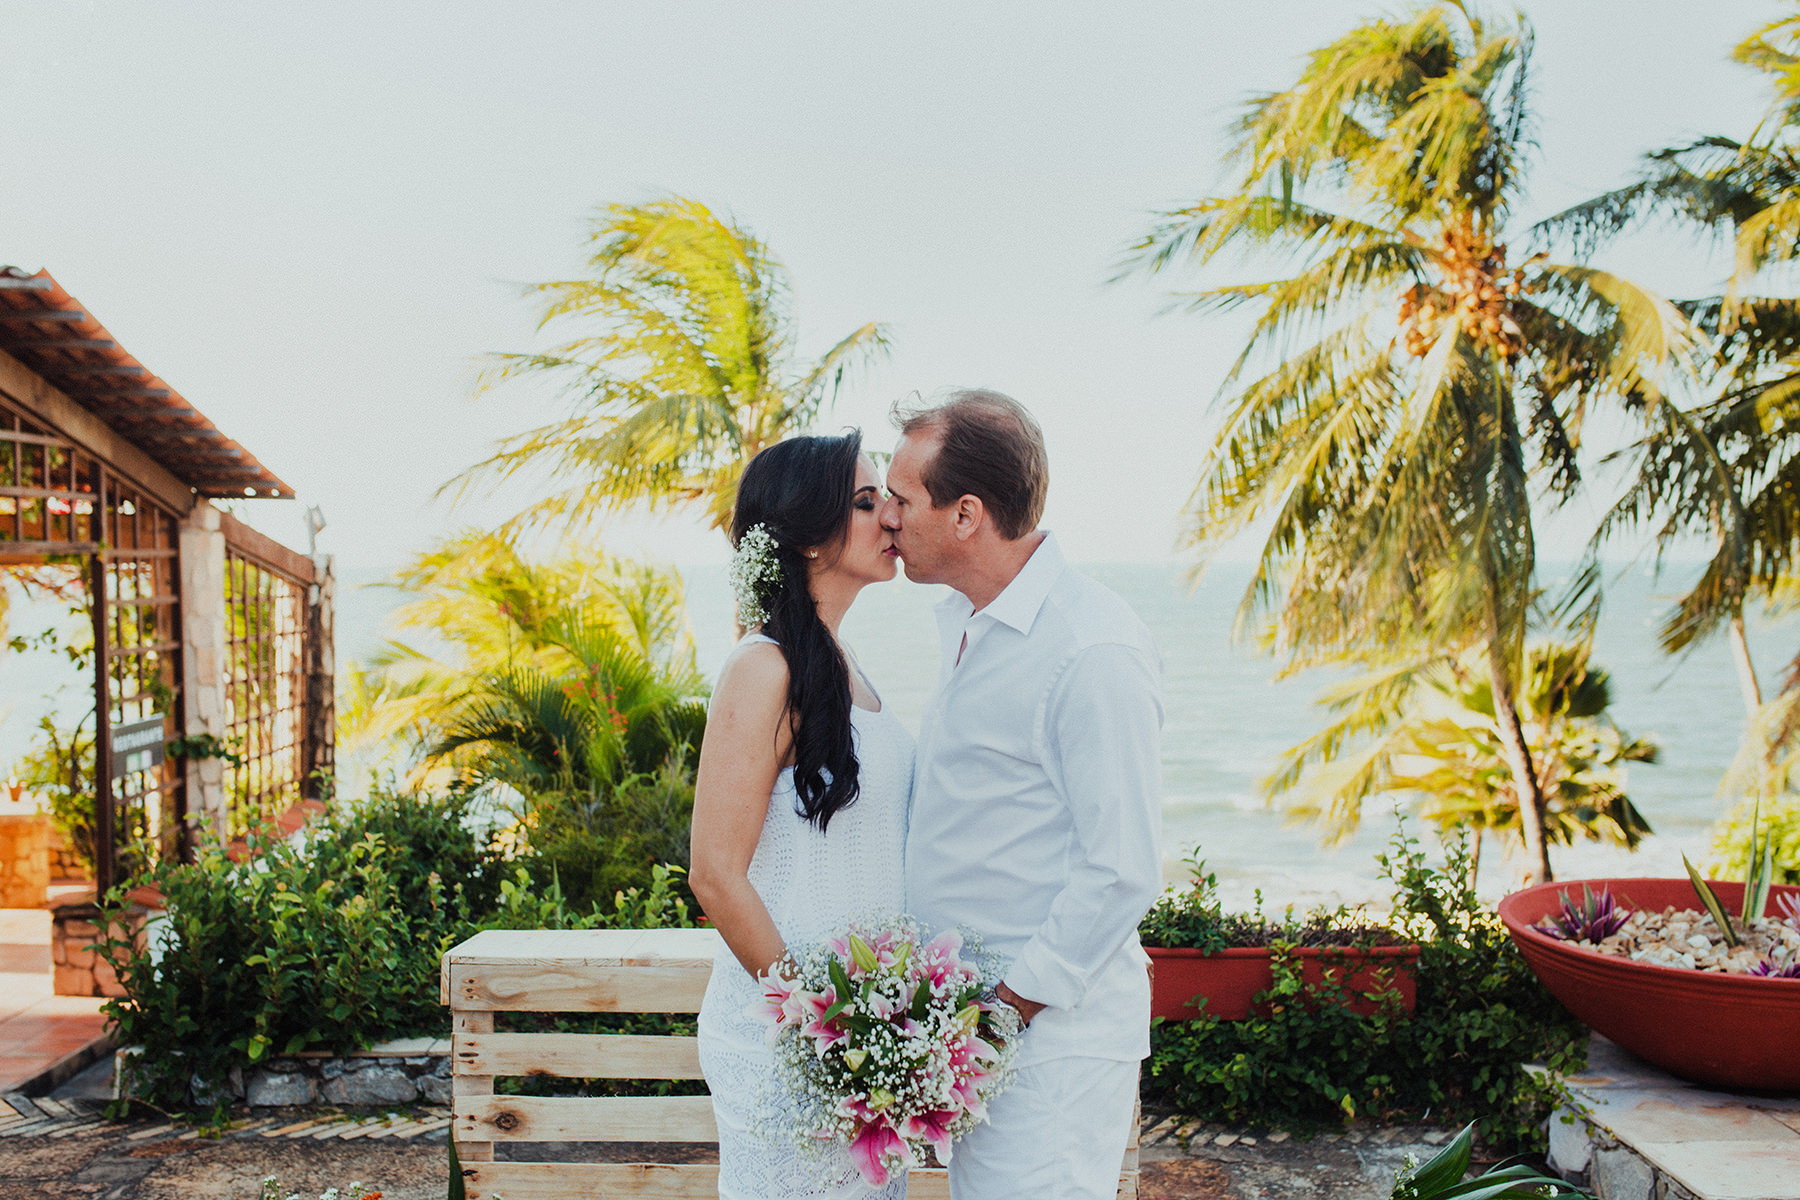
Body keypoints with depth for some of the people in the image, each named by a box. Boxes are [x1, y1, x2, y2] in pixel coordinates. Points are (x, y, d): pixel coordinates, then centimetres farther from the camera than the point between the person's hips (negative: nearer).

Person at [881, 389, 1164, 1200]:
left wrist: (1012, 1002, -16)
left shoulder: (1093, 653, -20)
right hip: (972, 1011, 9)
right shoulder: (962, 623, 10)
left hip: (1051, 1028, -9)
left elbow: (1123, 872, -20)